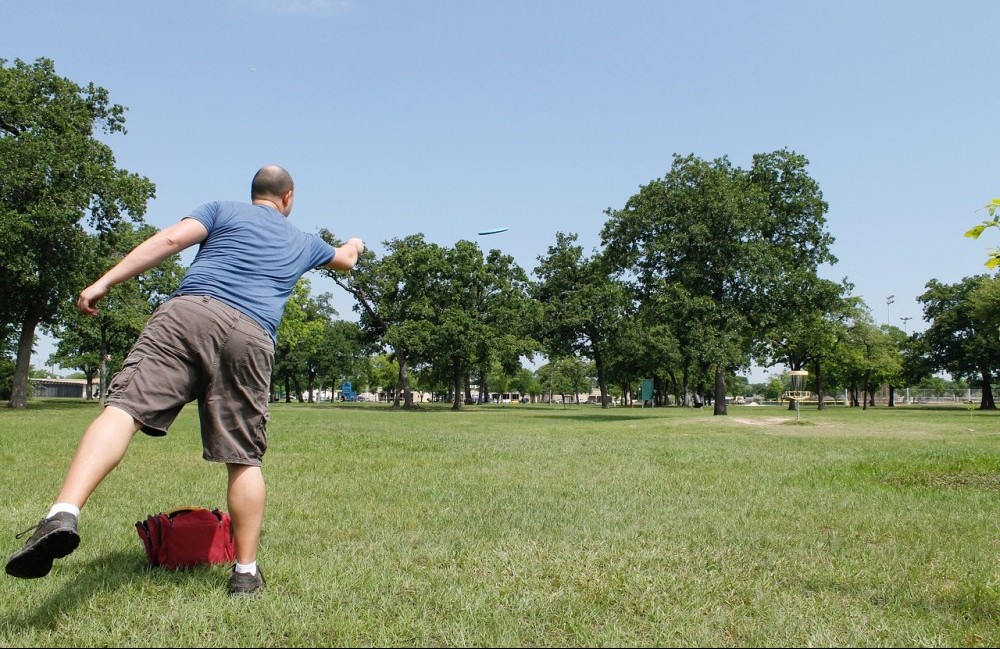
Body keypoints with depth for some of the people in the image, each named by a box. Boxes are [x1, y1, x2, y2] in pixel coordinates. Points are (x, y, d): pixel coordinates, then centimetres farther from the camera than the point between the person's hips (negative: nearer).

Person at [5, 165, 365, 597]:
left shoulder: (223, 211, 23)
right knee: (244, 459, 6)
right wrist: (353, 246, 76)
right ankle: (246, 572, 10)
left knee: (122, 409, -13)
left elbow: (169, 239, 5)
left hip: (188, 311, -1)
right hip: (250, 337, 2)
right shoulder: (303, 242, 30)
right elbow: (345, 260, 52)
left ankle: (63, 514, -35)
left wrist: (104, 283, 2)